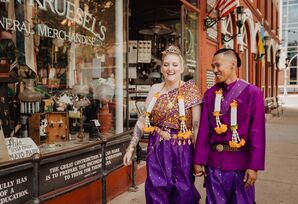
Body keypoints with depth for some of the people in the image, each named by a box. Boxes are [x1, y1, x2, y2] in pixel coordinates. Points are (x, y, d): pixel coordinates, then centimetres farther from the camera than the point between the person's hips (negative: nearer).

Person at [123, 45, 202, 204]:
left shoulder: (190, 89, -6)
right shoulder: (155, 89, 3)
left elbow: (196, 125, -6)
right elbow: (143, 119, 6)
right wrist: (131, 147, 3)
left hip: (181, 151, -2)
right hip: (156, 149, 3)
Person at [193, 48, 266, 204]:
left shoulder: (252, 92, -7)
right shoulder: (210, 94, 2)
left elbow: (257, 133, -9)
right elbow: (204, 130, 1)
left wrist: (254, 166, -11)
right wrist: (199, 160, 1)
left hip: (241, 162, -2)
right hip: (214, 161, 3)